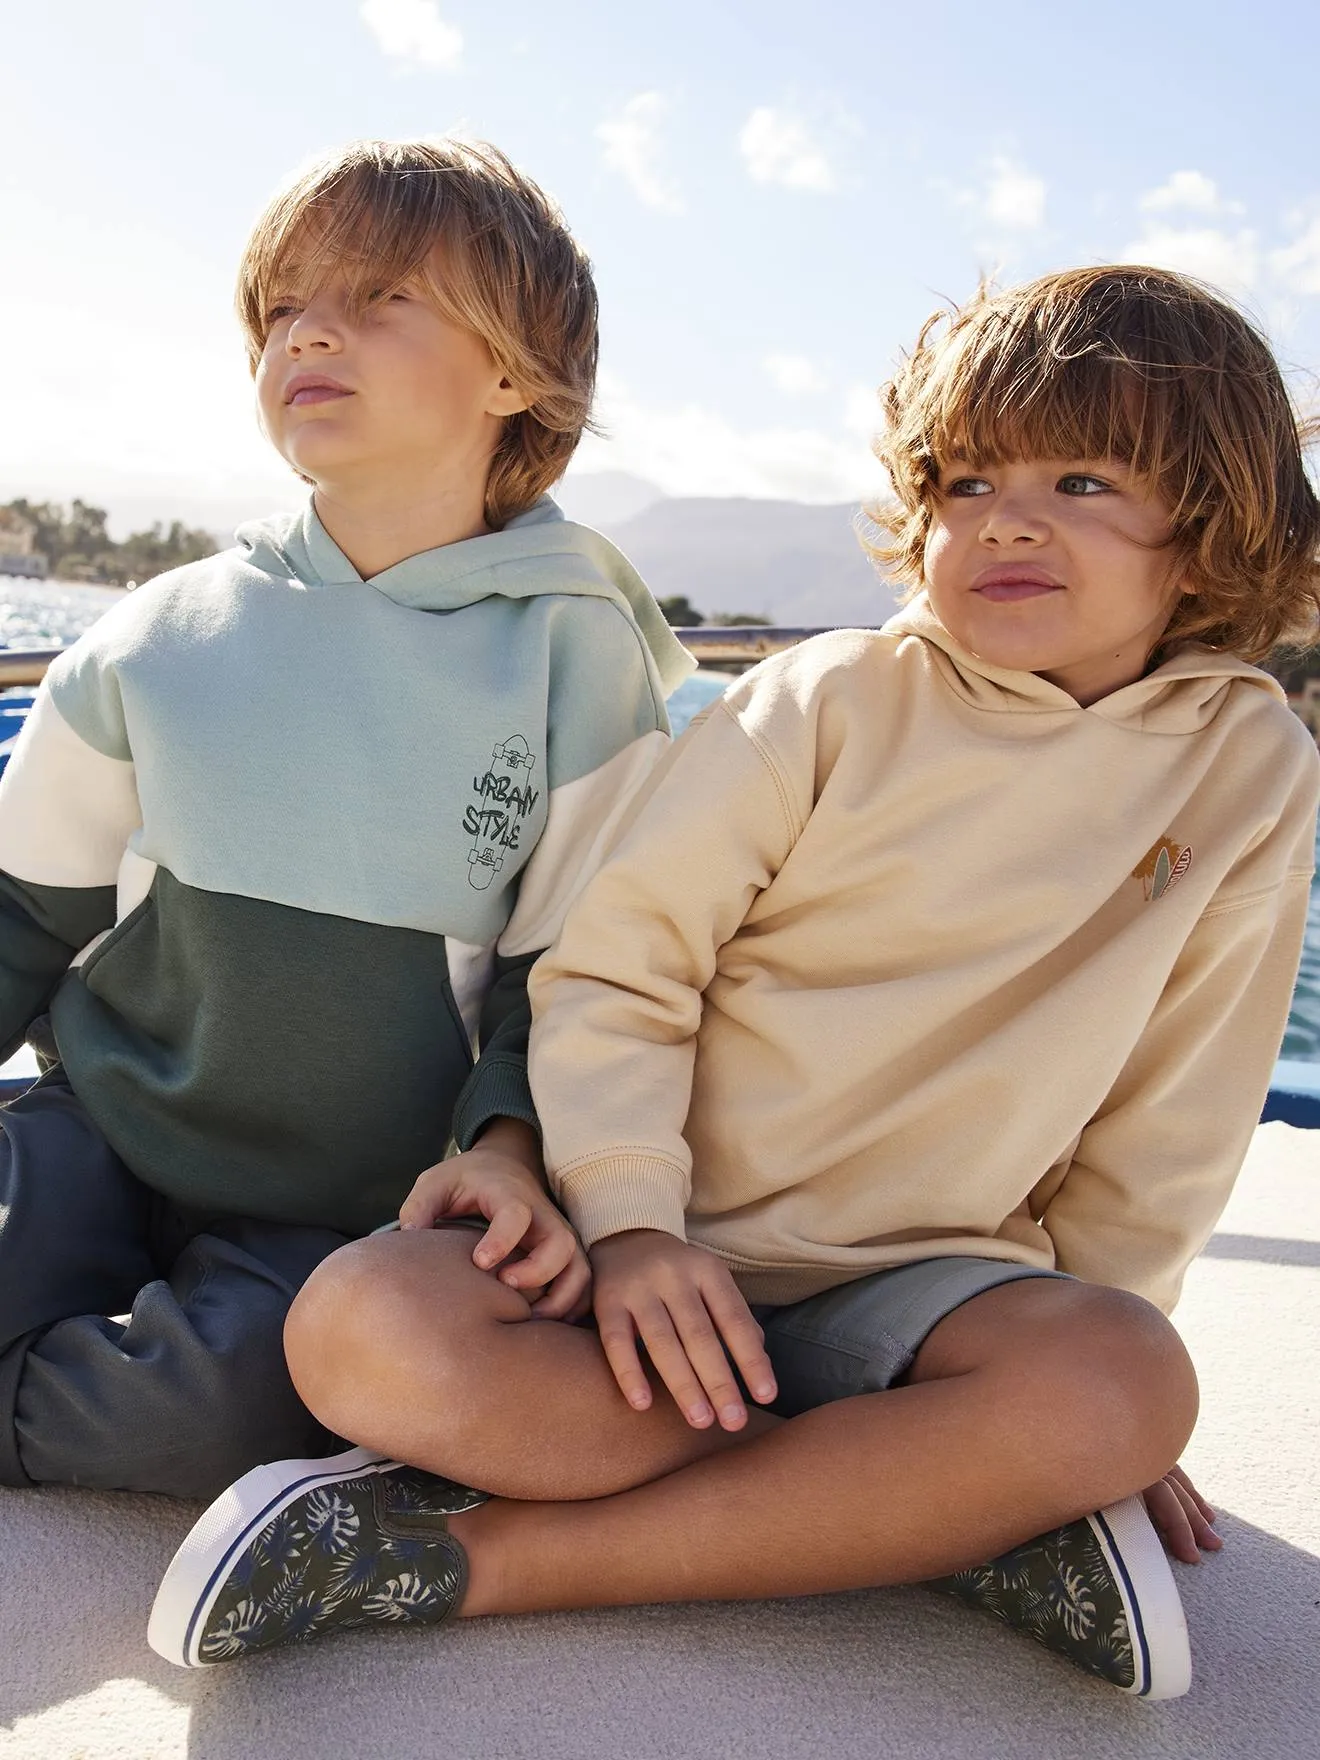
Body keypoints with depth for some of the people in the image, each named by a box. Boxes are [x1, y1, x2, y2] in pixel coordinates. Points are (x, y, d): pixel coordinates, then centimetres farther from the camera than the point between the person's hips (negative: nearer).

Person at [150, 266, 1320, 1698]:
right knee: (364, 1330, -28)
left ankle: (474, 1554, -25)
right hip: (672, 1251, 0)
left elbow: (1164, 1138, 7)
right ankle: (948, 1509, -19)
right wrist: (628, 1213, -19)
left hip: (915, 1281, 1)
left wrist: (1100, 1393, 7)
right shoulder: (832, 698, -5)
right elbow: (616, 962, -6)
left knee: (1123, 1389, -33)